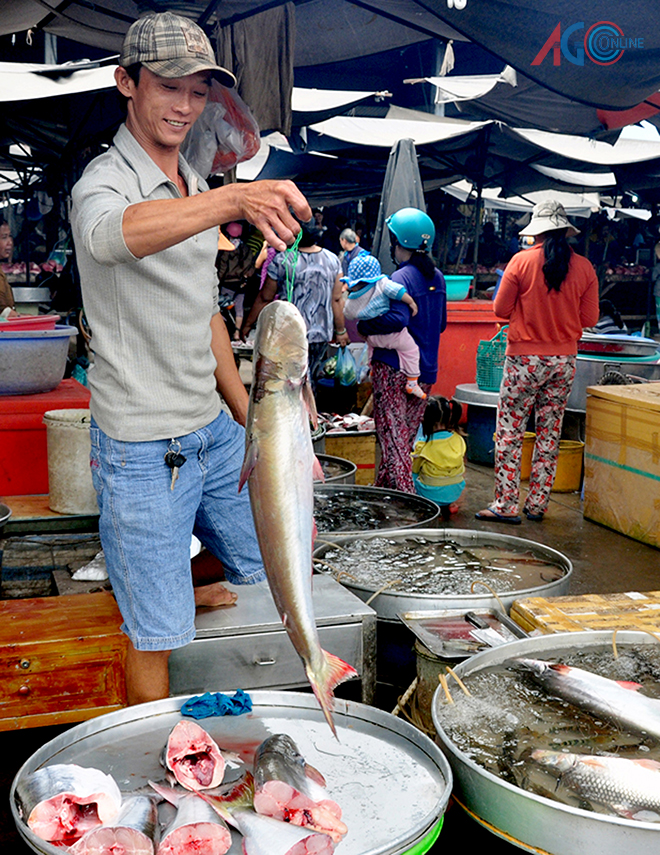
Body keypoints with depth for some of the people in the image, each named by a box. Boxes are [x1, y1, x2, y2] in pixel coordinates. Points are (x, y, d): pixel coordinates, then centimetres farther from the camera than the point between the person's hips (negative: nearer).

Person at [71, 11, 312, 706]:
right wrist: (237, 198, -57)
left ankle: (179, 599, 46)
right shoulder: (104, 182, -14)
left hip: (215, 429, 8)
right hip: (142, 449, -8)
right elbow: (116, 232, -41)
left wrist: (248, 419, 17)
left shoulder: (195, 189, 12)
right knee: (155, 637, 1)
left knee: (268, 575, 21)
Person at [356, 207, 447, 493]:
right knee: (404, 437, 14)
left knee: (392, 437, -4)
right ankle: (382, 488, 26)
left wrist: (364, 326, -18)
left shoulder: (400, 278, -14)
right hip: (425, 372, 8)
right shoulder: (437, 278, 11)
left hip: (394, 369, -8)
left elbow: (398, 319, -29)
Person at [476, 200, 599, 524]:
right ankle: (537, 504, 16)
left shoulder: (521, 261, -8)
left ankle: (506, 504, 2)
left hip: (525, 358, -3)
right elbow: (589, 318, 4)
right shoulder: (584, 267, 0)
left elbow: (501, 309, -3)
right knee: (549, 434, 10)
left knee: (510, 432, 3)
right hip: (564, 360, 4)